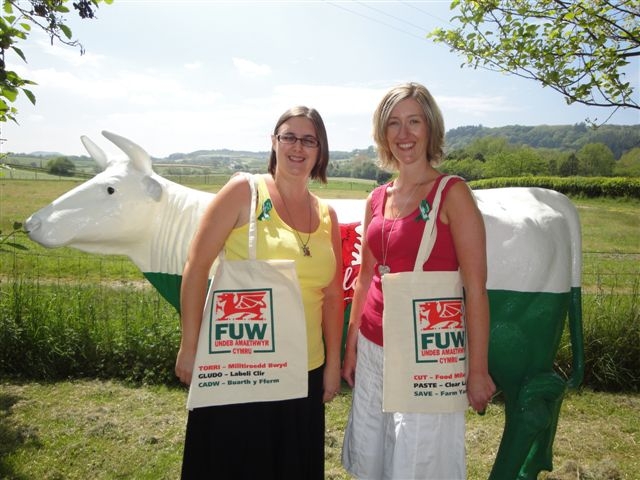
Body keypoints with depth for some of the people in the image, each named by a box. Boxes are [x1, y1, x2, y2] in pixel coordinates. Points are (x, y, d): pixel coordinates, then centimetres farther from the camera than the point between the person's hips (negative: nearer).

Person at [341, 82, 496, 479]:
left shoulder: (452, 193, -8)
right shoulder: (378, 199, 8)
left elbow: (476, 288, -11)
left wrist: (478, 370, -11)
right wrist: (350, 346, 15)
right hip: (374, 349, 6)